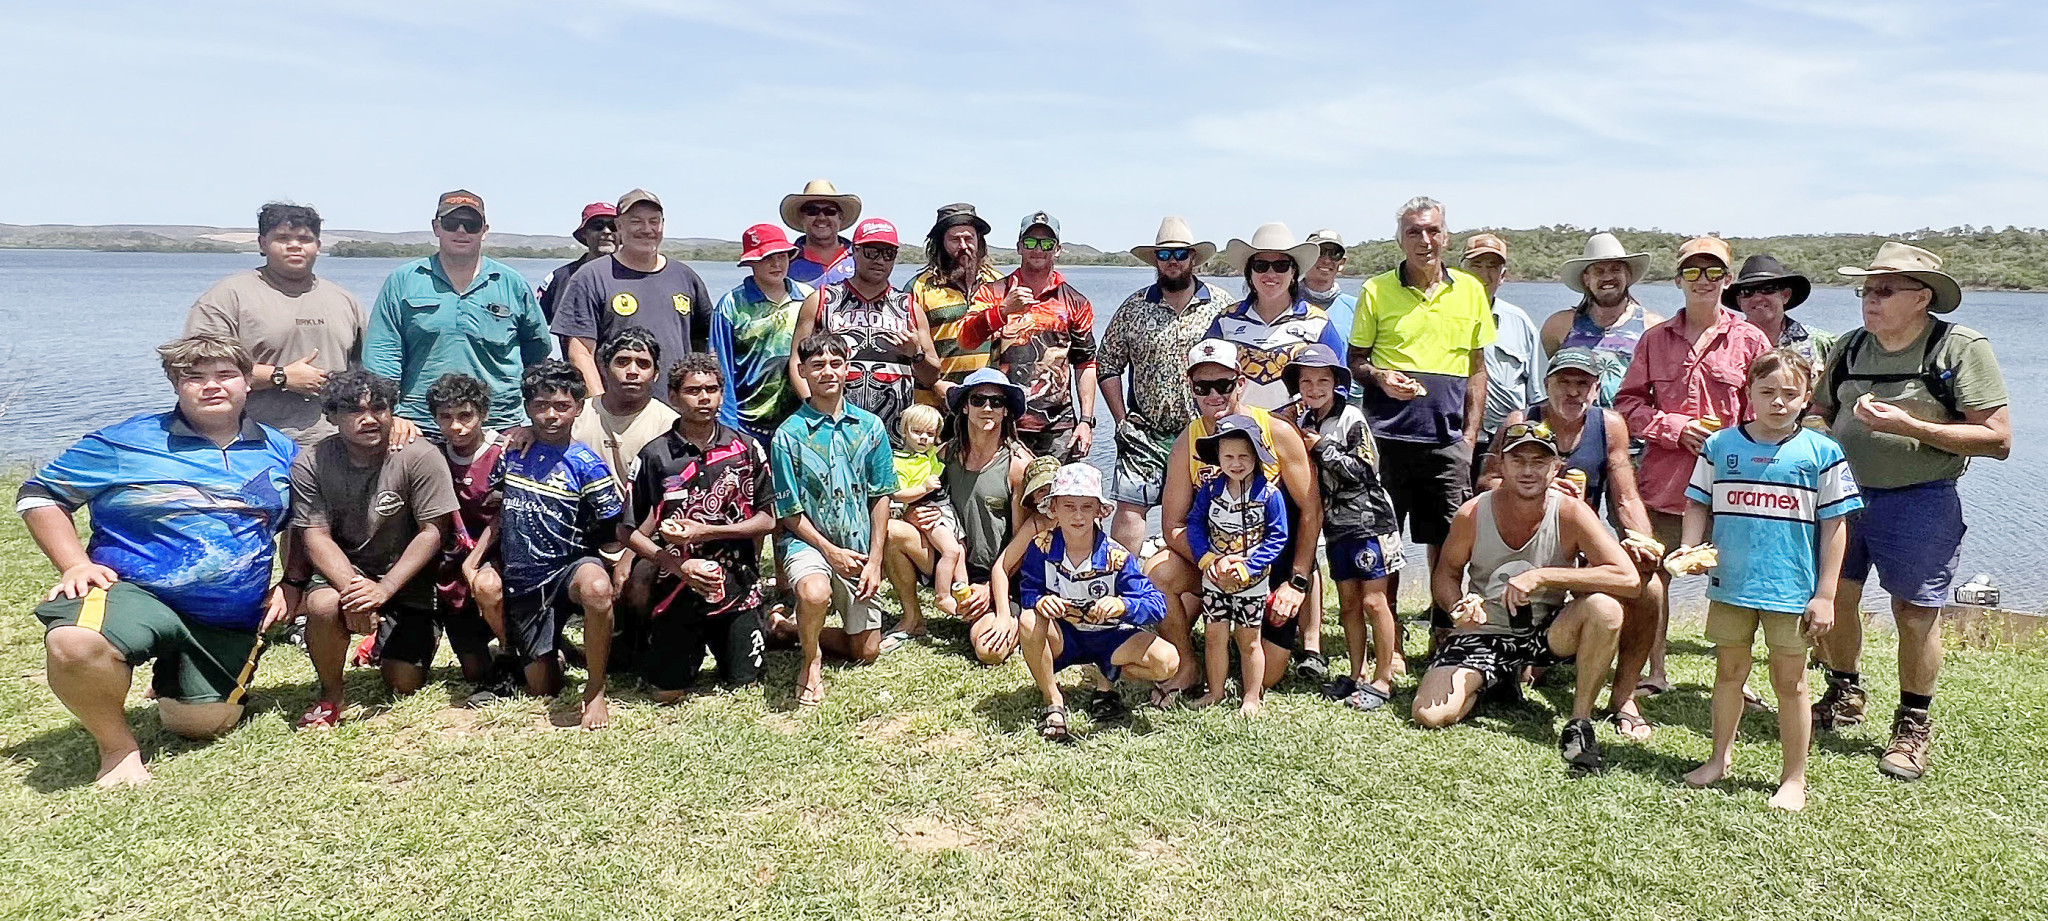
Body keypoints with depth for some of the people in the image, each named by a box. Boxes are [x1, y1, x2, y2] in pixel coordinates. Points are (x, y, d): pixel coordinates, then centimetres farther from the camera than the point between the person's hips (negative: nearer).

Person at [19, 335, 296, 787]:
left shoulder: (279, 451, 9)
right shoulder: (126, 443, -1)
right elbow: (38, 494, 5)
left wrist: (292, 584, 6)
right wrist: (75, 564, -8)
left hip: (231, 621, 3)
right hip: (133, 591, -3)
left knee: (203, 727, 4)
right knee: (74, 645, -36)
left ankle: (176, 685, 42)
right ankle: (118, 744, -7)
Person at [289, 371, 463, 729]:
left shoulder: (420, 456, -18)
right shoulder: (310, 464, -10)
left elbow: (433, 531, -17)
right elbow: (315, 535, -13)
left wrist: (384, 588, -26)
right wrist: (352, 588, -30)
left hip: (408, 578, -1)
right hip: (344, 570, 1)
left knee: (404, 685, -3)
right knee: (324, 605, -35)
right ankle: (330, 696, -7)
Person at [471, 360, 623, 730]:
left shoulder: (585, 464, -8)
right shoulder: (512, 454, 4)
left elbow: (615, 527, -8)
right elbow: (500, 514, 14)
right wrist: (474, 559, 4)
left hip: (568, 568, -4)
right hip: (521, 583, 4)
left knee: (596, 588, -43)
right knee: (542, 689, 5)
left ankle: (595, 692, -24)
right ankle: (554, 652, 42)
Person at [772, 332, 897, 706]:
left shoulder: (870, 427, 1)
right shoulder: (789, 435, -8)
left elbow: (881, 498, 1)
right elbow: (790, 512, -6)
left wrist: (874, 561, -5)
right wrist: (830, 551, -14)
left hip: (858, 548, 4)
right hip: (809, 540, -4)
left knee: (866, 652, 5)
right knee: (815, 594, -38)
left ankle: (794, 629, 30)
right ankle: (811, 658, -7)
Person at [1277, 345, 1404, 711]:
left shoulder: (1352, 418, -11)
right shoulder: (1304, 421, 8)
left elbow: (1365, 470, -17)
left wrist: (1322, 448, -17)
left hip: (1368, 519, -6)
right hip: (1336, 523, 7)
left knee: (1374, 601, -4)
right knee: (1348, 603, 11)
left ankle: (1383, 680, 4)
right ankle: (1357, 675, 19)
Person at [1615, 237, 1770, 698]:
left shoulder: (1749, 340, 3)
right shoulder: (1656, 339, 9)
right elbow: (1627, 402, 8)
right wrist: (1677, 429, -6)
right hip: (1663, 478, 2)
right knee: (1650, 573, 5)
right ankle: (1655, 672, 20)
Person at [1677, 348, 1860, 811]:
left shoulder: (1821, 452, -3)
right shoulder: (1719, 446, 3)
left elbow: (1834, 526, -2)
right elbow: (1699, 506, 10)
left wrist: (1825, 594, -4)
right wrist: (1688, 550, -8)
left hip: (1792, 591, -2)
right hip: (1730, 585, 2)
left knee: (1790, 682, 7)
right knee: (1729, 672, 16)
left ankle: (1794, 779, 20)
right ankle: (1720, 758, 32)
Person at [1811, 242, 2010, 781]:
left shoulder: (1961, 348, -7)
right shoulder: (1850, 348, 9)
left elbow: (1998, 439, -13)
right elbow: (1821, 416, 20)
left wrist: (1909, 426, -22)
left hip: (1920, 500, -4)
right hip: (1843, 493, 5)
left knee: (1915, 611, 2)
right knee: (1833, 598, 7)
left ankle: (1913, 725, 19)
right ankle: (1844, 696, 30)